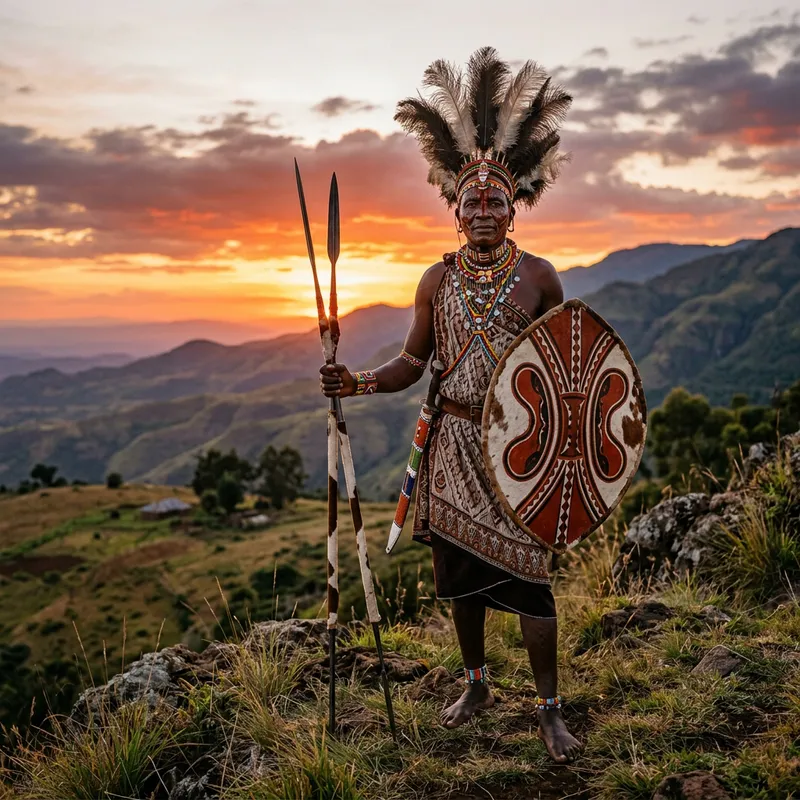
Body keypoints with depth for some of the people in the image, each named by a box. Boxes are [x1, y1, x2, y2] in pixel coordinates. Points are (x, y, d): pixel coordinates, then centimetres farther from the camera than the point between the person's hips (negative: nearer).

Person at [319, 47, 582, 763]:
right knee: (460, 570, 12)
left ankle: (550, 710, 14)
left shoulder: (540, 276, -1)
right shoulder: (438, 281, 5)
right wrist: (360, 383, -9)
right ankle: (476, 684, 34)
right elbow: (414, 360, 8)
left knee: (528, 575, -2)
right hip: (453, 443, 3)